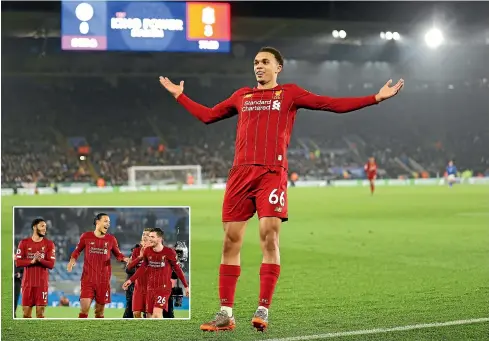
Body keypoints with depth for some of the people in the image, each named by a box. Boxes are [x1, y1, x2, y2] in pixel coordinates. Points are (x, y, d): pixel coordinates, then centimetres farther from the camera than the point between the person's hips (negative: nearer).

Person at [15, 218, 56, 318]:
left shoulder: (49, 244, 2)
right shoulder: (24, 243, 4)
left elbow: (51, 264, -6)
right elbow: (18, 262, -4)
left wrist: (40, 260, -23)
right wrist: (32, 261, -18)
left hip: (42, 283, -1)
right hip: (27, 283, 1)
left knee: (40, 312, -2)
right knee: (26, 312, 2)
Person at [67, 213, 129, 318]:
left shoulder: (111, 239, 4)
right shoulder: (86, 236, 0)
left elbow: (117, 254, 14)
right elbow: (77, 250, 13)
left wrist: (124, 258, -7)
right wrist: (72, 260, -6)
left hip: (103, 280, 2)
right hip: (88, 278, -2)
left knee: (99, 311, 8)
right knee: (84, 308, -13)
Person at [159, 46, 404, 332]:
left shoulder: (289, 93, 11)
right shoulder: (242, 96, 22)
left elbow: (332, 104, 5)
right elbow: (207, 115, 33)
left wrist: (376, 98, -1)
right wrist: (179, 95, 39)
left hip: (272, 174, -4)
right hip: (241, 173, 4)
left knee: (269, 237, -13)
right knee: (231, 241, 0)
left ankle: (263, 310, -8)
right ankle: (226, 314, 4)